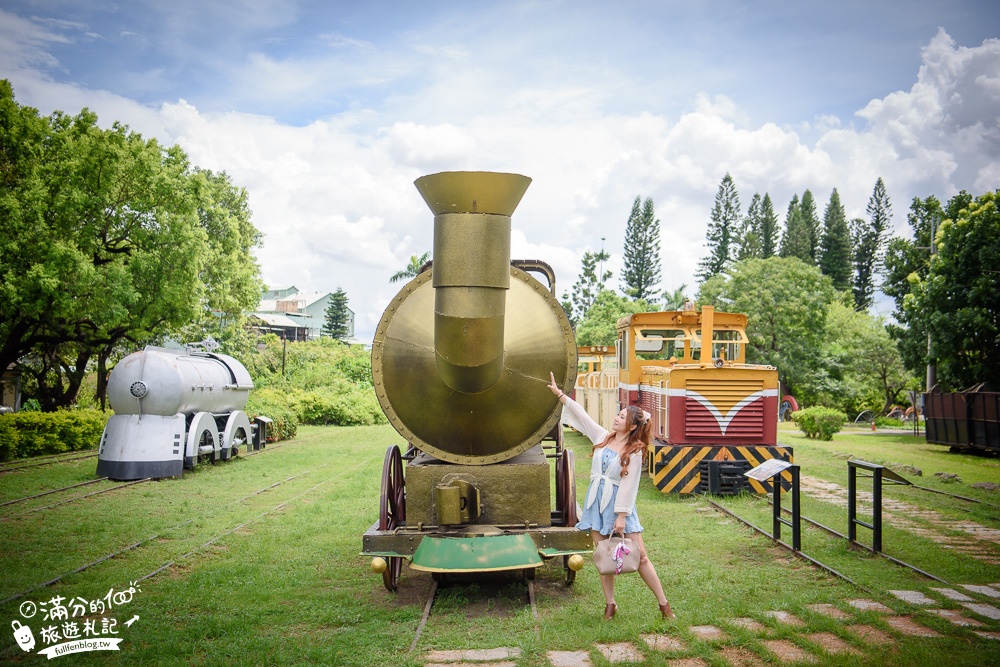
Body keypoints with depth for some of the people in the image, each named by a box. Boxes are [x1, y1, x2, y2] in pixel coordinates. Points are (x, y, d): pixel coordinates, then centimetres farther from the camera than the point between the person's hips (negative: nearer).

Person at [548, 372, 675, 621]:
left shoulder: (634, 452, -9)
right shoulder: (602, 437, 6)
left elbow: (628, 485, -14)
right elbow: (580, 414, 7)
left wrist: (621, 516, -17)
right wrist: (559, 393, 6)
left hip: (619, 504, -5)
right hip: (597, 502, 5)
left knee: (639, 556, -4)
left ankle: (663, 604, 5)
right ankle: (610, 604, 19)